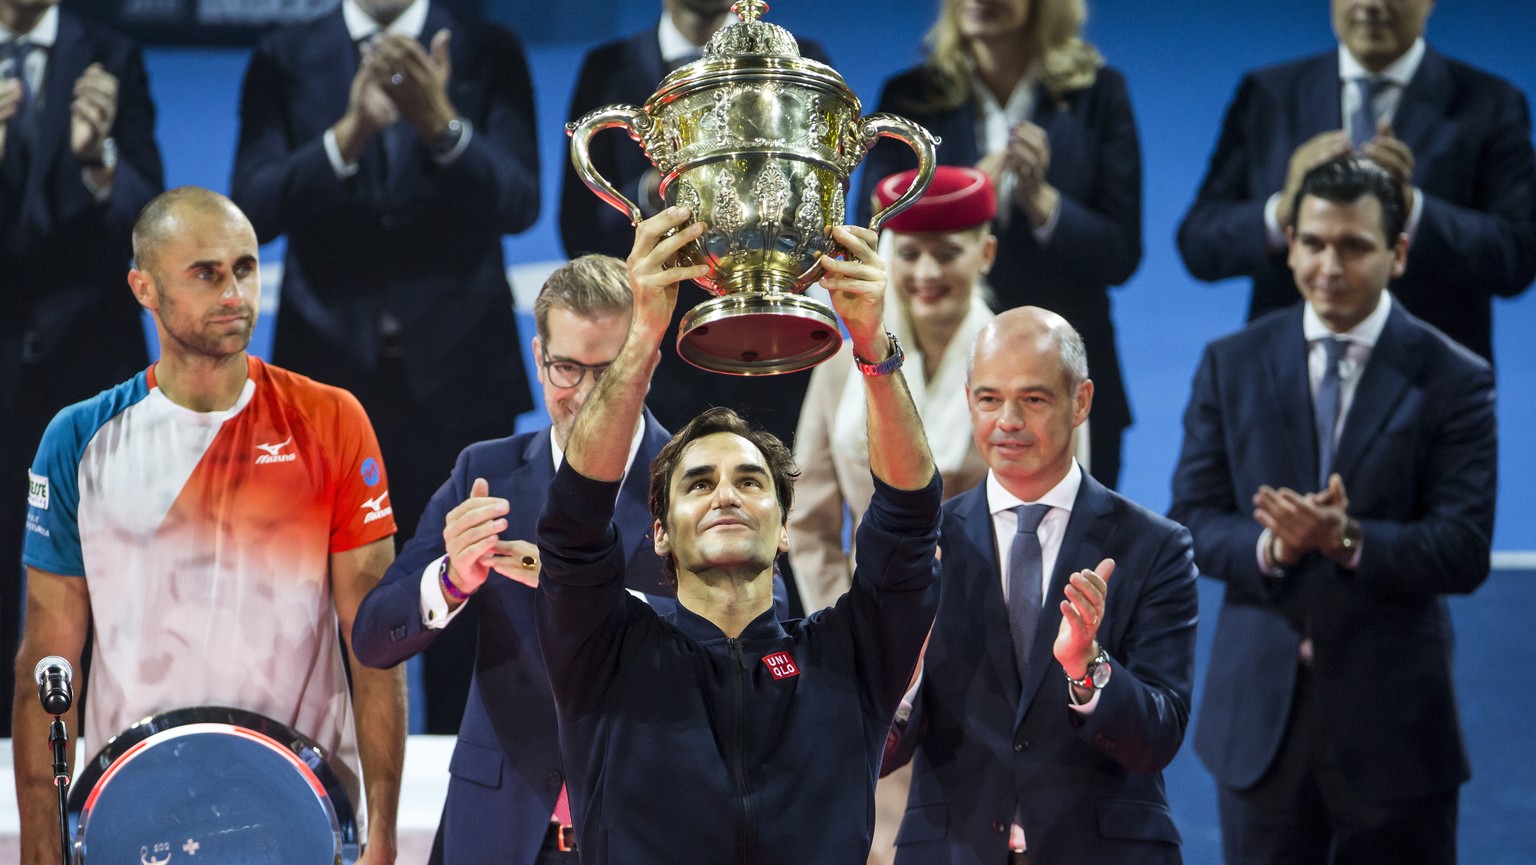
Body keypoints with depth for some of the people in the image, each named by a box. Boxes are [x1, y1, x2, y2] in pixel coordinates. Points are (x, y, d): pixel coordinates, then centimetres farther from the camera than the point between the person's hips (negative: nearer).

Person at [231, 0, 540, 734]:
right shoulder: (284, 60, 4)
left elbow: (519, 203, -8)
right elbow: (252, 208, -7)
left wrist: (442, 125, -25)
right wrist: (347, 133, -23)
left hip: (454, 368, 0)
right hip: (325, 367, 0)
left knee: (462, 610, 3)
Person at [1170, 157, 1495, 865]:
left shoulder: (1453, 380, -4)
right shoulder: (1231, 365, 5)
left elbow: (1464, 552, -10)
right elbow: (1191, 519, 1)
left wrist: (1350, 540, -26)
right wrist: (1270, 545, -20)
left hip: (1393, 720, -2)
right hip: (1260, 715, 2)